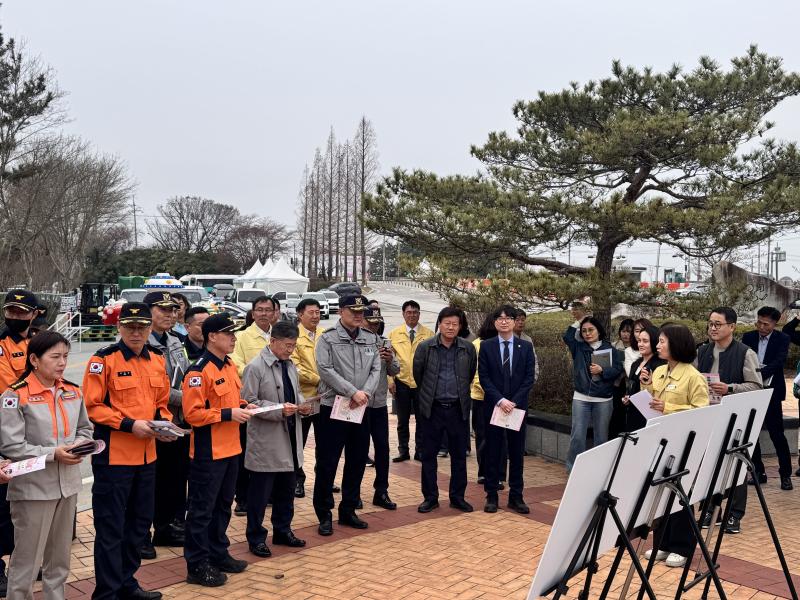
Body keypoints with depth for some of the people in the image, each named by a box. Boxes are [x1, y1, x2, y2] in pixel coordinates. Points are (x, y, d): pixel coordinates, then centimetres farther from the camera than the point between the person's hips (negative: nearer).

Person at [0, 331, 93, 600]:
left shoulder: (73, 392, 4)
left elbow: (85, 428, 15)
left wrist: (80, 443, -6)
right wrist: (53, 454, -21)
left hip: (68, 484, 6)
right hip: (33, 487, -6)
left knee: (60, 556, 18)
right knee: (27, 558, 5)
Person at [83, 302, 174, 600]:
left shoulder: (157, 360, 8)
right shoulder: (103, 360, -11)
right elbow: (92, 406, -14)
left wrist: (165, 422, -2)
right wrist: (129, 424, -20)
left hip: (146, 454, 7)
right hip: (113, 455, -7)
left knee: (139, 522, 18)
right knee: (111, 527, 1)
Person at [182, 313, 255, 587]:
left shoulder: (230, 366, 10)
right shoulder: (199, 371, -17)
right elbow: (192, 413, -21)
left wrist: (243, 407, 3)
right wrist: (228, 414, -23)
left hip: (231, 449, 9)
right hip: (208, 452, -9)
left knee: (223, 506, 18)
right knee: (202, 509, 3)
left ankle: (219, 554, 31)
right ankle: (197, 565, 13)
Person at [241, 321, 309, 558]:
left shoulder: (290, 365, 9)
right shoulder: (255, 367, -13)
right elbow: (249, 402, -15)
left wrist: (302, 404, -1)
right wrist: (279, 410, -22)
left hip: (289, 439, 7)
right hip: (265, 441, -7)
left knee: (286, 490, 17)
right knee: (260, 493, 4)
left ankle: (283, 530, 32)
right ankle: (256, 538, 17)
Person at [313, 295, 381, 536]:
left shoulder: (370, 339, 9)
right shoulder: (328, 338, -6)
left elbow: (376, 369, 4)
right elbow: (326, 370, -14)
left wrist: (366, 392, -14)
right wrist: (353, 392, -18)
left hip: (361, 409, 5)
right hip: (332, 408, -5)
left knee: (357, 461, 12)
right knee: (327, 463, 1)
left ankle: (348, 511, 26)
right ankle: (324, 514, 14)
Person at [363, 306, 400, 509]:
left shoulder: (385, 343, 9)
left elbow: (394, 371, 11)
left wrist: (390, 360, -9)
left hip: (379, 403, 5)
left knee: (382, 447, 8)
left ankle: (381, 492, 19)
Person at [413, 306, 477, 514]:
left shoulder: (468, 348, 0)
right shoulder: (425, 347, -4)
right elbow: (417, 374, 8)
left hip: (458, 409, 1)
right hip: (432, 409, -1)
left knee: (459, 455, 8)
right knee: (429, 454, 5)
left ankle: (457, 496, 21)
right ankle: (430, 497, 17)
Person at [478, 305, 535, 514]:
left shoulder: (526, 347, 4)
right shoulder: (486, 346, 2)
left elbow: (529, 378, 0)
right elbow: (484, 377, -3)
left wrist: (514, 401, -11)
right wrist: (499, 400, -15)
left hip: (518, 406, 1)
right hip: (493, 406, -1)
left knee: (517, 452, 6)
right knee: (492, 452, 5)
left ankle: (516, 496, 14)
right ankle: (491, 495, 13)